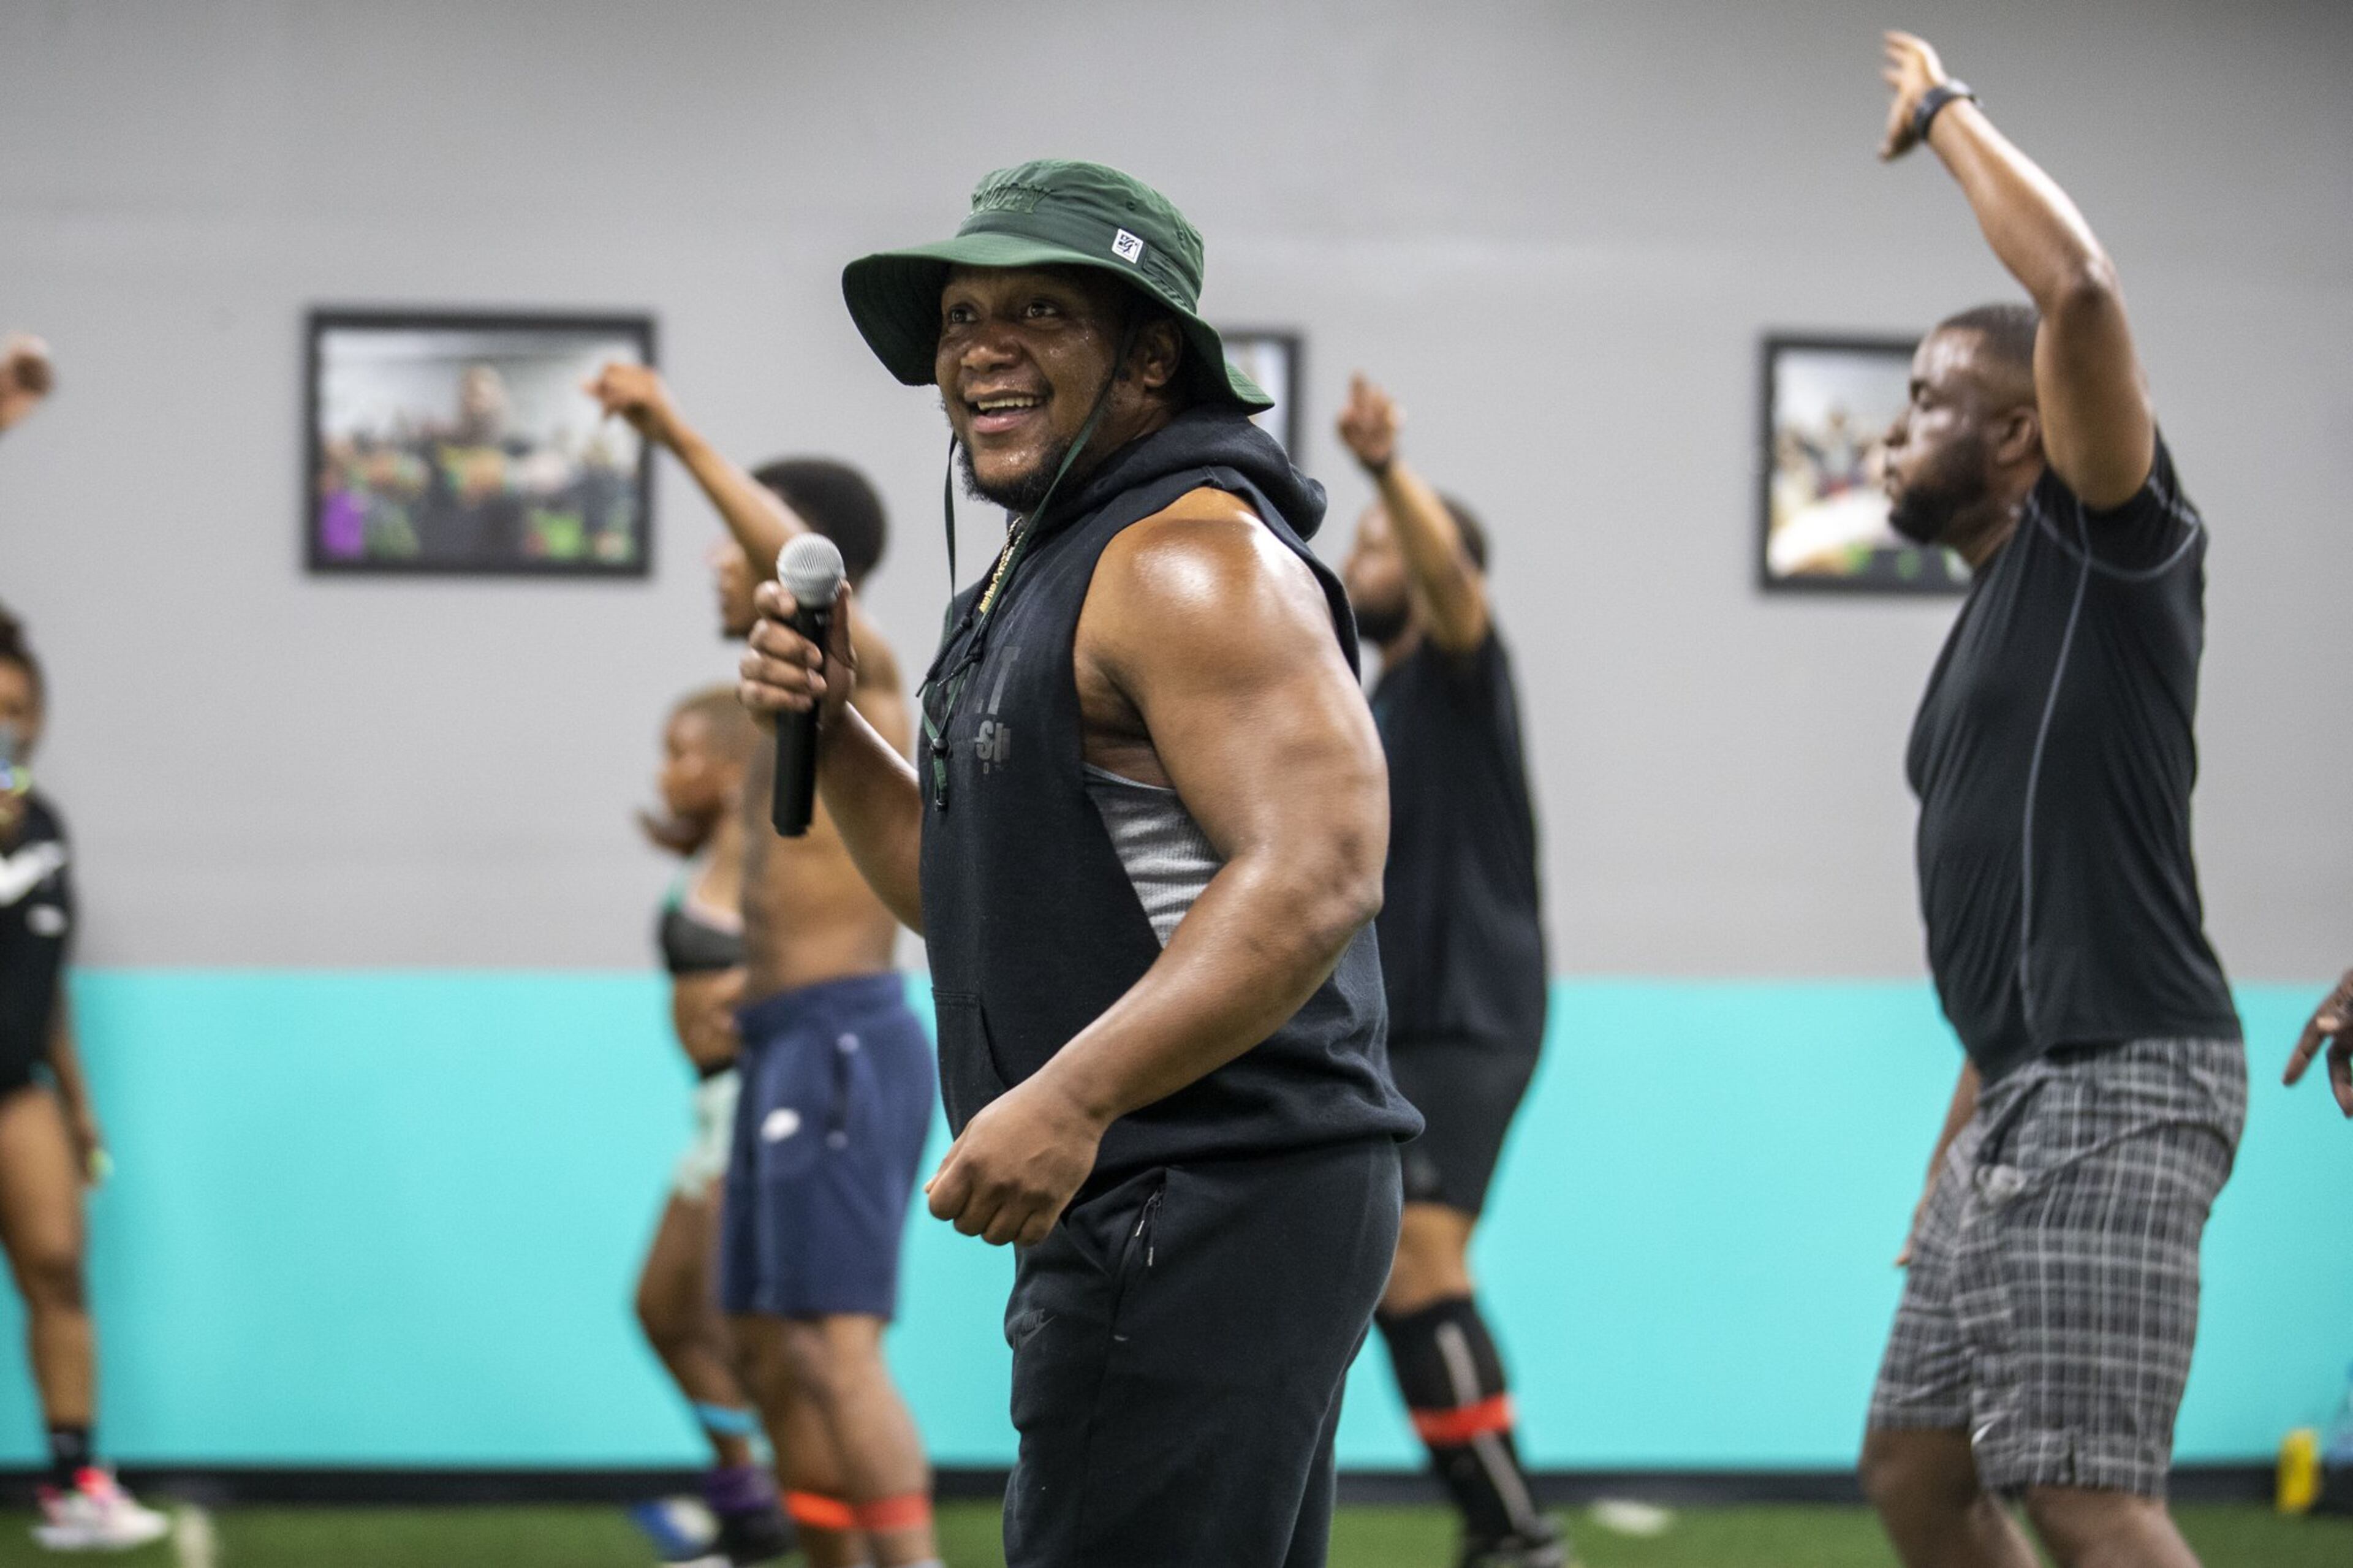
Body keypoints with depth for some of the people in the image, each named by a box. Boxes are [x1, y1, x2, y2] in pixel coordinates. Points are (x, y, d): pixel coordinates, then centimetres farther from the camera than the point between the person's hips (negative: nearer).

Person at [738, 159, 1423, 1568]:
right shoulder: (1053, 567, 21)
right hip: (1152, 1213, 11)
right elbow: (975, 899, 26)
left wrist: (1072, 1097, -32)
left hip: (1205, 1218, -11)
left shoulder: (1191, 558, -14)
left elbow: (1316, 870, -26)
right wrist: (832, 732, 10)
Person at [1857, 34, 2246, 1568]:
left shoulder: (2107, 545, -4)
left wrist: (1947, 110, -8)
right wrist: (1955, 1155, 23)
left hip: (2116, 1090, -10)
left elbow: (2080, 290, -21)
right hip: (2023, 1096, 10)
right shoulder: (1998, 618, 21)